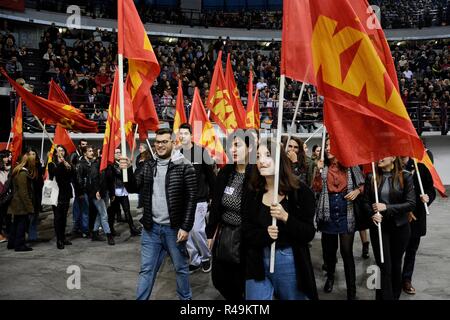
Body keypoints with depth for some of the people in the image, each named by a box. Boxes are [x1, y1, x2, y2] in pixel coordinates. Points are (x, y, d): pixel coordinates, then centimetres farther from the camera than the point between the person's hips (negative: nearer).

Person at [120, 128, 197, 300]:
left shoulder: (184, 166, -8)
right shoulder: (148, 166, 7)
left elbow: (191, 199, -10)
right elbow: (132, 187, 4)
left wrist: (186, 227, -13)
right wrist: (127, 170, -14)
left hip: (174, 228, -3)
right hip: (151, 227, 3)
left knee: (181, 268, 13)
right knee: (146, 270, 10)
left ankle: (186, 298, 32)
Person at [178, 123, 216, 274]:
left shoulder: (201, 152, -8)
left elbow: (211, 176, -3)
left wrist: (213, 196, -3)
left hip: (199, 199, -4)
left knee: (197, 229, -10)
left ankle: (206, 257, 15)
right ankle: (195, 261, 21)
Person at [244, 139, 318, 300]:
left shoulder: (300, 191, -8)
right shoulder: (254, 192, 2)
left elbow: (309, 234, -10)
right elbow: (246, 230, 1)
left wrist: (286, 218, -25)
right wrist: (264, 234, -19)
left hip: (289, 262, -2)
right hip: (257, 263, 2)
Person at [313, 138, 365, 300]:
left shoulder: (350, 166, 0)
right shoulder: (323, 167, 5)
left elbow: (362, 184, 9)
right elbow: (316, 189, -4)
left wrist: (357, 191, -11)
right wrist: (319, 171, -14)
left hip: (346, 214, -2)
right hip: (328, 213, 2)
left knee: (347, 252, -4)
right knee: (329, 249, 15)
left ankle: (351, 292, 7)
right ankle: (330, 277, 42)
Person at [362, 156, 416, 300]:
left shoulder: (405, 177, -5)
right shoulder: (371, 177, -1)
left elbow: (411, 203, -10)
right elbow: (366, 202, 3)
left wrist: (386, 207, -18)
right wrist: (372, 214, -17)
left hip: (400, 227, 0)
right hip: (378, 226, 0)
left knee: (396, 264, 14)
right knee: (384, 266, -3)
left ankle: (396, 295, 33)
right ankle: (385, 297, 8)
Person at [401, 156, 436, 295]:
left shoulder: (420, 168, -1)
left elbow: (431, 190, 4)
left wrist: (428, 197, -18)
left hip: (416, 218, 3)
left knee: (412, 249, 14)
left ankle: (406, 280, 30)